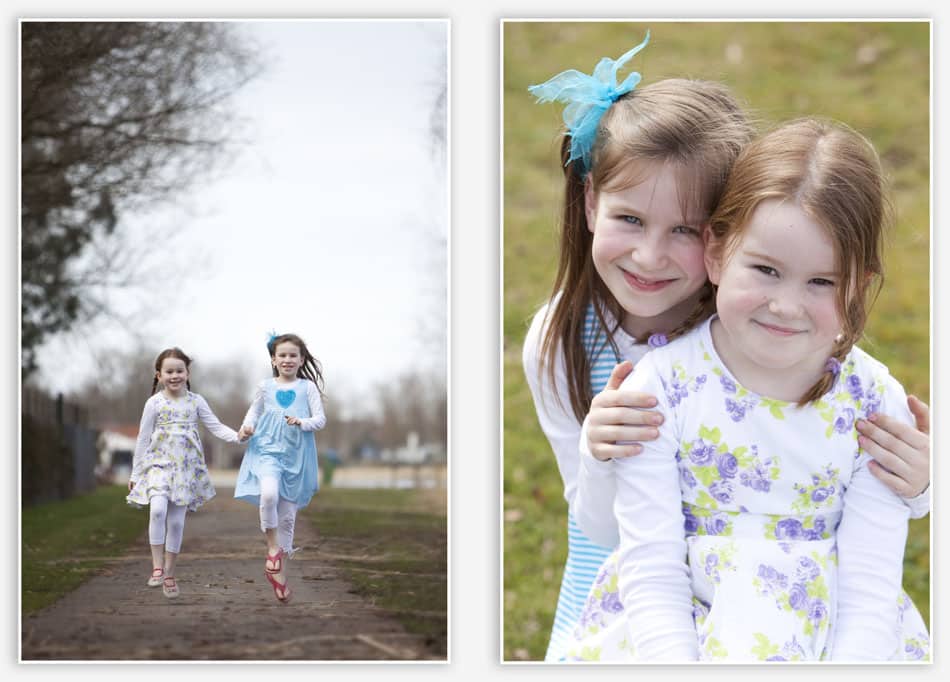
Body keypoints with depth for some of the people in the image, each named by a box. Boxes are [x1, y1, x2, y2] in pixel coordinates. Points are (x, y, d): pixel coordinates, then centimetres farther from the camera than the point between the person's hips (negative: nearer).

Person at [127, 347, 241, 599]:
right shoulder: (155, 403, 0)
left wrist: (237, 436, -18)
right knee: (157, 509, -26)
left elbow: (215, 426, 1)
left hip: (186, 468, 2)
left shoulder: (196, 401, 5)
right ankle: (157, 566, -18)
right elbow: (143, 439, 4)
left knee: (177, 521, 3)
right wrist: (135, 473, 5)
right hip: (159, 464, -2)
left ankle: (169, 574, 16)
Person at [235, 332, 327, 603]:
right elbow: (254, 410, 18)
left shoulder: (307, 387, 3)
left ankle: (280, 566, 18)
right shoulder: (265, 386, 6)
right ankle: (273, 547, -10)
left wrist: (302, 423, -18)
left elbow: (320, 419, 1)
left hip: (296, 455, 1)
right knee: (269, 493, -30)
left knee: (288, 512, 5)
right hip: (268, 450, -1)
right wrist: (247, 427, -1)